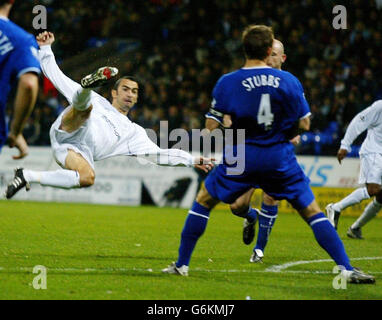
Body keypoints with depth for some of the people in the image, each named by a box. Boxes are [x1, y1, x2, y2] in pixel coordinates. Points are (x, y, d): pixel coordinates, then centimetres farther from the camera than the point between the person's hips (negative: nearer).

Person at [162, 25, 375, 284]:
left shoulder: (226, 83, -5)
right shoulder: (288, 81, -4)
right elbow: (304, 124, 0)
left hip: (240, 158, 0)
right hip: (280, 157, 0)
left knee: (203, 202, 19)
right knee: (312, 212, 6)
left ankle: (182, 264, 19)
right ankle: (347, 269, -3)